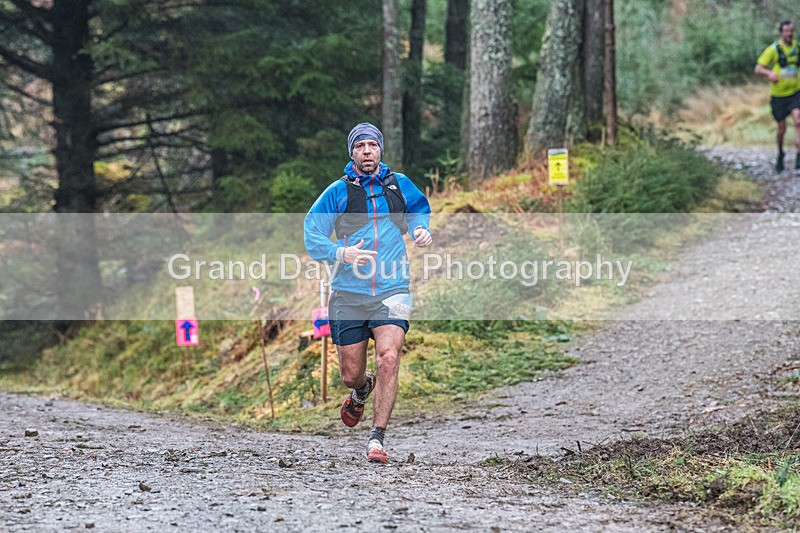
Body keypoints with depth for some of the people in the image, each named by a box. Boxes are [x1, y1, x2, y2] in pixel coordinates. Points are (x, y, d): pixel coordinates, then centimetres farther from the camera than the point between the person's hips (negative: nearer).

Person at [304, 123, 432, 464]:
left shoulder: (399, 185, 8)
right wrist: (341, 253, -17)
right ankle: (362, 391, 45)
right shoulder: (338, 191, 1)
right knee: (351, 374, 5)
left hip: (392, 291, 0)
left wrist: (421, 230, 8)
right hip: (348, 295, 0)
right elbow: (311, 235, 0)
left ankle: (377, 439, -14)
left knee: (388, 358, -22)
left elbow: (420, 208, 30)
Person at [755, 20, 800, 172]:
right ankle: (780, 155, 32)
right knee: (782, 129, 5)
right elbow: (758, 68, -9)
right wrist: (769, 73, -29)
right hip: (778, 95, -2)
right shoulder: (773, 49, -8)